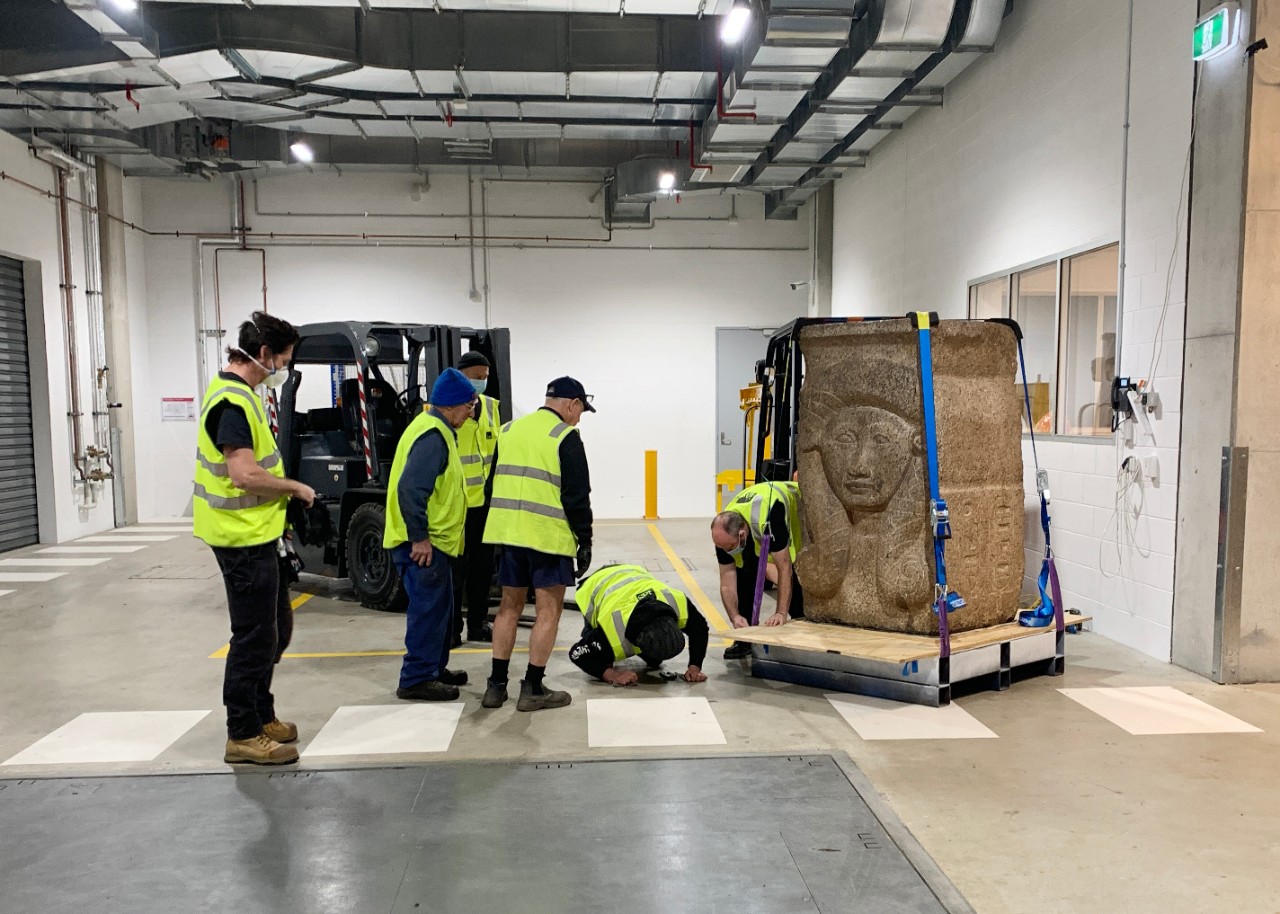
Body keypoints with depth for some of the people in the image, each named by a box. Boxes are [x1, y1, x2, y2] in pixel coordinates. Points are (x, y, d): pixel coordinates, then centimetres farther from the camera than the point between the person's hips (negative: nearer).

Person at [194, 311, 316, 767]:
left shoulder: (235, 393, 13)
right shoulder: (232, 401, -19)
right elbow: (245, 475, -27)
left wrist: (283, 489, 8)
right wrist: (295, 486, -13)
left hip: (255, 533, 10)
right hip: (244, 537, -10)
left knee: (275, 628, 19)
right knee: (255, 637, -1)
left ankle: (260, 715, 31)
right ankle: (243, 736, 11)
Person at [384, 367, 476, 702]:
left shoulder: (434, 429, 14)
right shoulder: (432, 436, -19)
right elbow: (409, 489, -28)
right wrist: (419, 537, -23)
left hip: (431, 540, 11)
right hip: (423, 543, -11)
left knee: (439, 607, 19)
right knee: (428, 608, -4)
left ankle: (434, 668, 30)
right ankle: (416, 680, 5)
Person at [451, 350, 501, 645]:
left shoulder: (490, 407, 11)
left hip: (484, 501, 7)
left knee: (483, 566, 14)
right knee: (455, 568, 2)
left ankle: (478, 624, 26)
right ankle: (451, 628, 13)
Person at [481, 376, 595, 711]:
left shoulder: (509, 430, 14)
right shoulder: (566, 437, -7)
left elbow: (493, 485, 17)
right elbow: (576, 495, -11)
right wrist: (585, 541, -4)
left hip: (508, 531, 7)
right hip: (548, 536, -6)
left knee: (510, 606, 15)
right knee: (548, 610, 3)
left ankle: (496, 686, 18)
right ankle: (533, 689, 6)